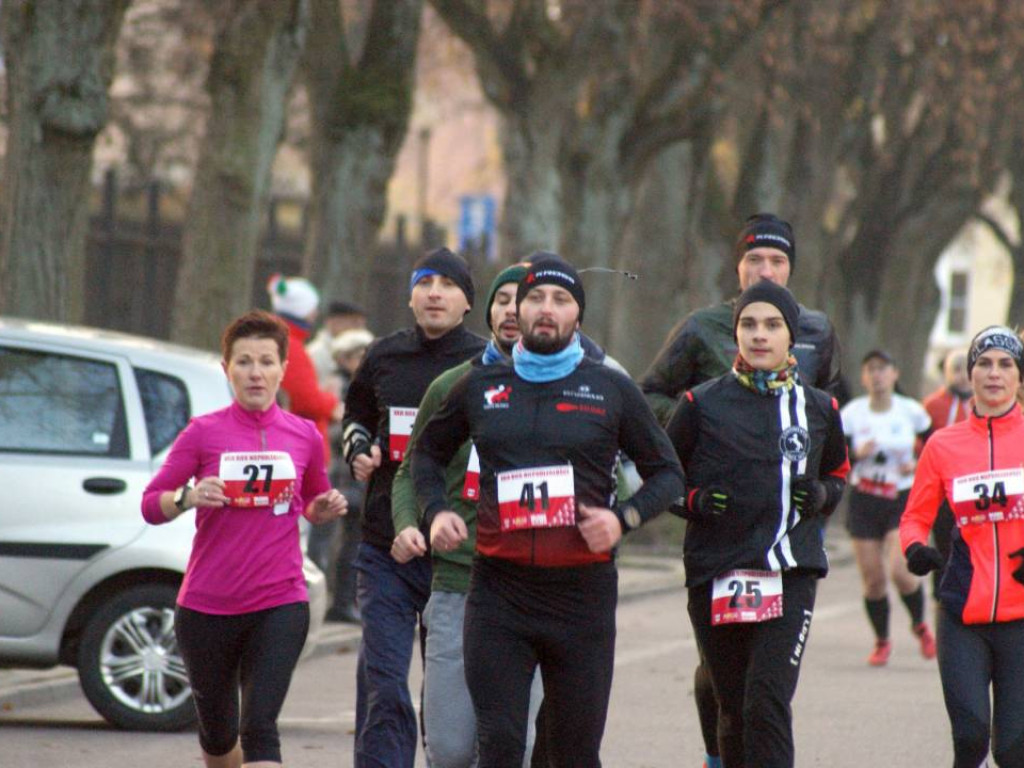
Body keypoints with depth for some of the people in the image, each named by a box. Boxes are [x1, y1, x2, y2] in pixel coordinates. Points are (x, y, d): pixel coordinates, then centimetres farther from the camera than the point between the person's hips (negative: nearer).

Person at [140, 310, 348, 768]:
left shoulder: (304, 436, 4)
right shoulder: (204, 433, -1)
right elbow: (151, 504, 0)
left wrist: (326, 509, -2)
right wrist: (188, 497, -20)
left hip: (280, 605, 0)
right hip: (207, 607, 1)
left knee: (259, 726, -15)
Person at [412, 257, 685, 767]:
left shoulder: (611, 390, 6)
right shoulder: (480, 388, 10)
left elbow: (666, 472, 12)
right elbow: (428, 452, 26)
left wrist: (623, 518, -6)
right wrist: (435, 511, 7)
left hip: (583, 591, -1)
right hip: (498, 591, 1)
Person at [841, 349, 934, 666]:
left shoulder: (912, 411, -3)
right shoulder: (851, 413, -3)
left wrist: (919, 466, -7)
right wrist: (857, 454, -22)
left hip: (903, 501, -1)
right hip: (864, 503, 1)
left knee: (901, 571, -17)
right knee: (872, 579, 0)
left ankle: (919, 625, 12)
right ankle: (881, 641, 22)